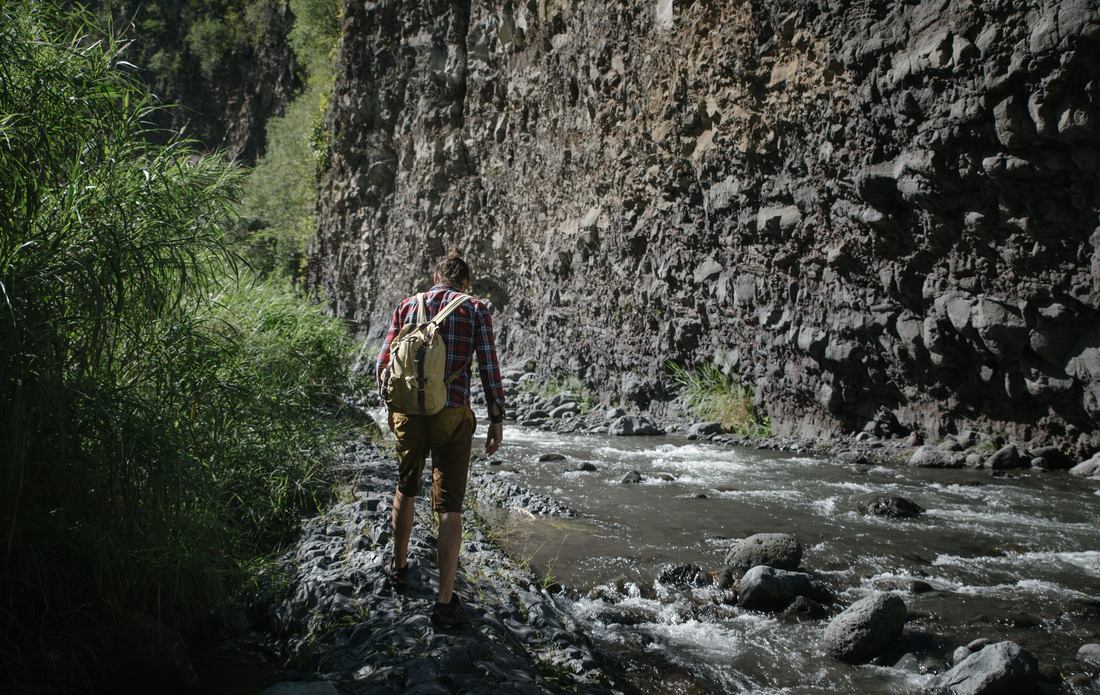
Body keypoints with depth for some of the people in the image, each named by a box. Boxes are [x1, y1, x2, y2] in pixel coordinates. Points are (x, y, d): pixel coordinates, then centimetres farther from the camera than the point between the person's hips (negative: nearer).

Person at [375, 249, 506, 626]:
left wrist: (392, 405, 21)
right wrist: (497, 419, 0)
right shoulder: (476, 310, 1)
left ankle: (399, 566, 42)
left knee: (406, 490, 25)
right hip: (453, 416, -3)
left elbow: (382, 365, 7)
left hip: (409, 413, 3)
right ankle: (445, 602, 1)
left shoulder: (407, 305, 7)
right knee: (449, 507, 1)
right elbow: (489, 368, -5)